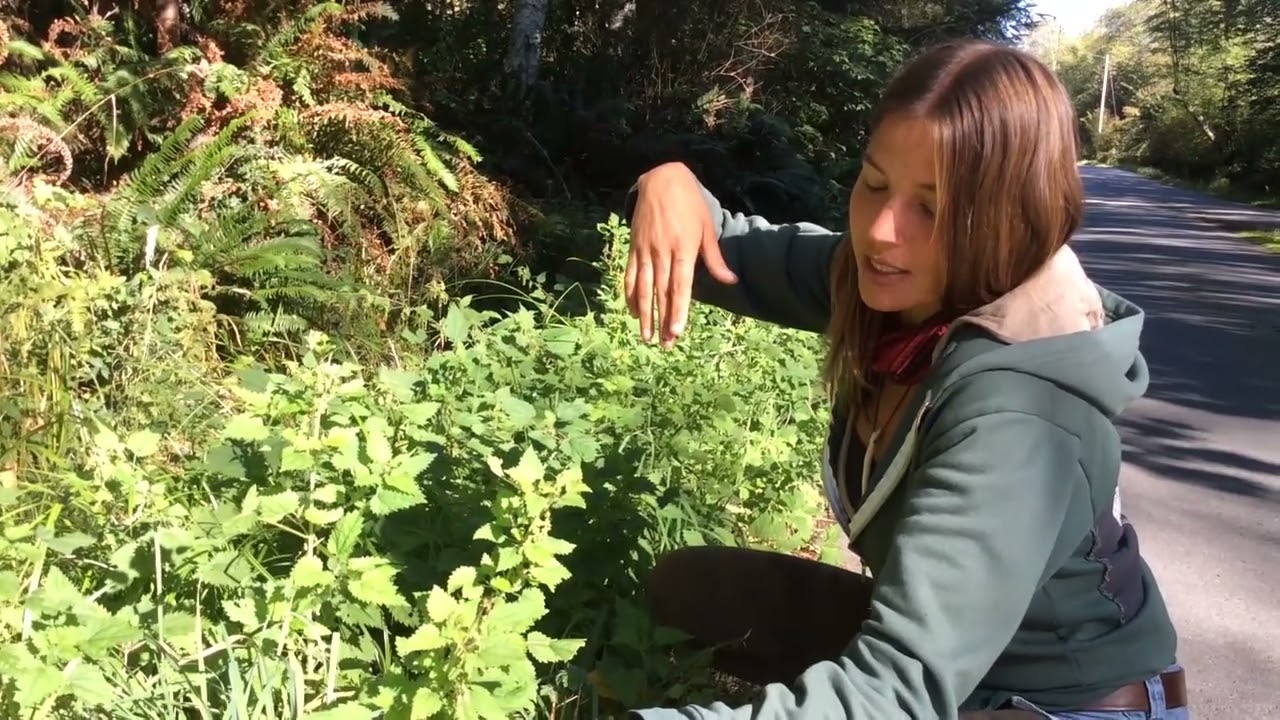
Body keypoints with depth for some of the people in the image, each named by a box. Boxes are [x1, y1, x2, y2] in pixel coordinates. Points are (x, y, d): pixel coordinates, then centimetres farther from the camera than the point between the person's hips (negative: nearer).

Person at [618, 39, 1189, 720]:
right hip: (941, 637, 7)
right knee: (686, 588, 2)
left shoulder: (1015, 415, -35)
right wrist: (669, 184, -22)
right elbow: (732, 252, 1)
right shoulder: (892, 285, -12)